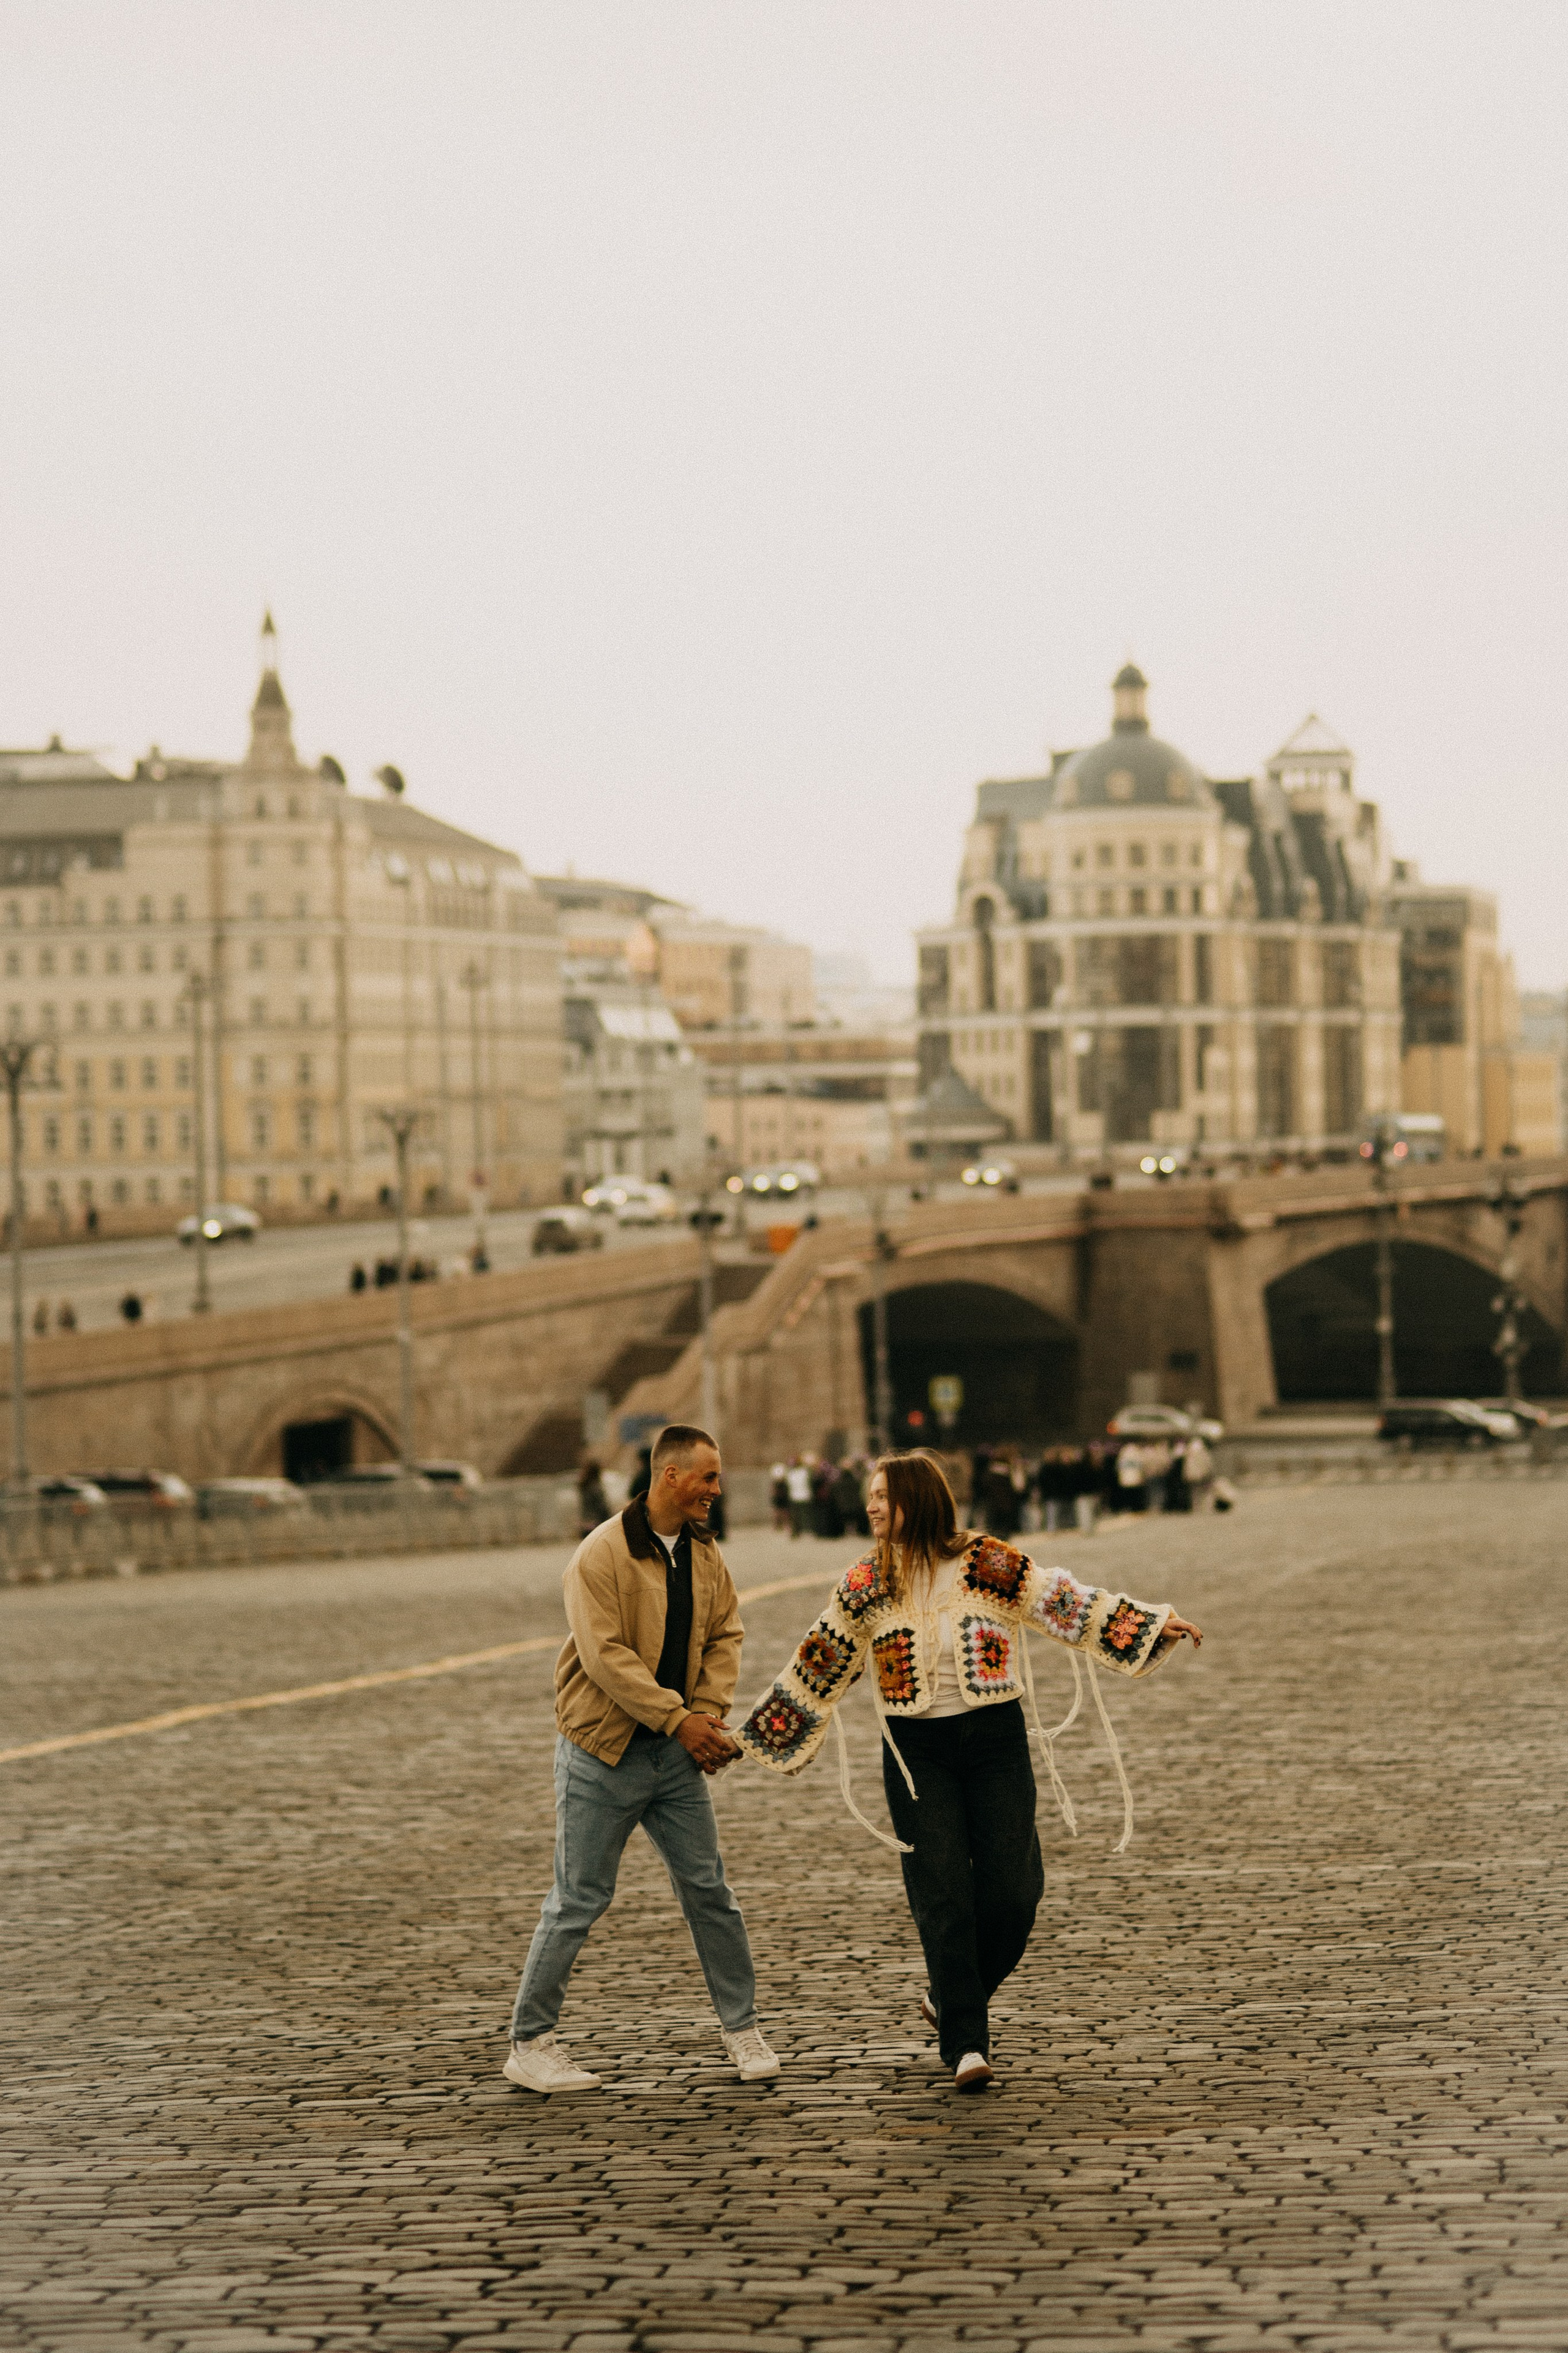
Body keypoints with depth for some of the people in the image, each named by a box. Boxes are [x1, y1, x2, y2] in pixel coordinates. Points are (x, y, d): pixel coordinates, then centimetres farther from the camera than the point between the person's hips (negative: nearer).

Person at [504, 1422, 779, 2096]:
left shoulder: (704, 1553, 6)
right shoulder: (601, 1555, -17)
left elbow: (724, 1633, 11)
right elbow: (605, 1655, -22)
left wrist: (709, 1712, -5)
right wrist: (678, 1718, -23)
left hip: (676, 1755, 6)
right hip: (603, 1751, -6)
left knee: (709, 1890, 8)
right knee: (579, 1899, -1)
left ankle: (741, 2026, 20)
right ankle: (529, 2044, 9)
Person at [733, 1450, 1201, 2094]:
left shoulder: (987, 1563, -2)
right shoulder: (864, 1587, 4)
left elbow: (1065, 1603, -2)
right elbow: (817, 1668, 11)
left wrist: (1153, 1624, -9)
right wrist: (751, 1735, 13)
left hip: (995, 1738, -1)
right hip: (917, 1751, 1)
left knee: (1011, 1888, -3)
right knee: (943, 1897, -5)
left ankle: (954, 1998, 23)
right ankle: (966, 2045, -1)